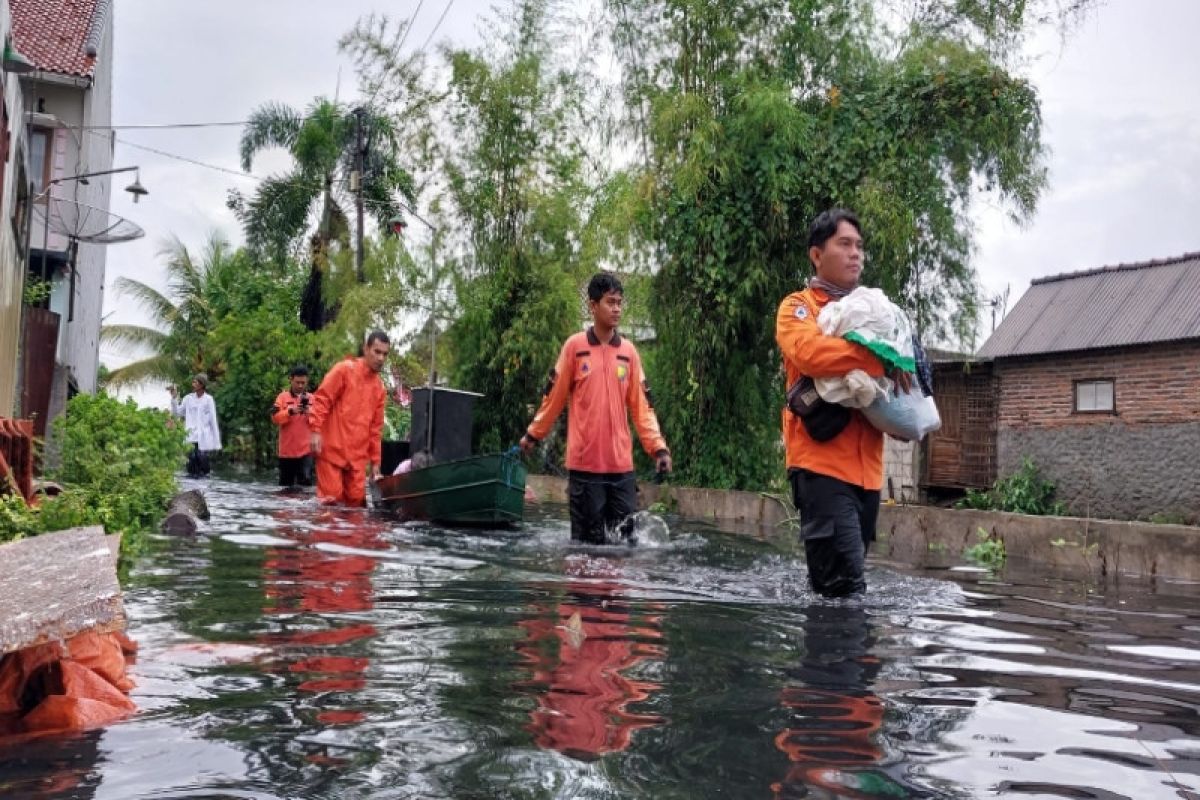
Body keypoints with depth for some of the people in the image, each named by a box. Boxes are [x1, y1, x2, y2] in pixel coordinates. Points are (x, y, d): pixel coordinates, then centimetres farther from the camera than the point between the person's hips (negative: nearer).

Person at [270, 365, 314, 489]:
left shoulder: (311, 398, 7)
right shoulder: (283, 397, 3)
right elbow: (275, 418, -7)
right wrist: (290, 411, -20)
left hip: (305, 449, 0)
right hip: (287, 449, 1)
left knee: (306, 480, -14)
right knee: (286, 483, 10)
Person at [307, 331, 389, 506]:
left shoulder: (380, 388, 13)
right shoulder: (344, 369, -2)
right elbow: (322, 399, -7)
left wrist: (375, 460, 15)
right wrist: (315, 431, -16)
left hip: (357, 457, 5)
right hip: (332, 450, -5)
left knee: (356, 500, 1)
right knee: (331, 500, -7)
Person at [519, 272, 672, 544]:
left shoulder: (629, 351, 7)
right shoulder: (574, 346, -2)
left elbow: (641, 406, 7)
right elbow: (553, 397, 7)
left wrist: (658, 447, -1)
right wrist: (533, 435, 14)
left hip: (621, 464, 3)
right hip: (584, 463, -3)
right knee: (588, 541, 3)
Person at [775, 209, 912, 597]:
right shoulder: (797, 307, 2)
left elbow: (906, 358, 20)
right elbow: (809, 352, -19)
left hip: (866, 466, 7)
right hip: (822, 463, -6)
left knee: (841, 581, 11)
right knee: (845, 586, -15)